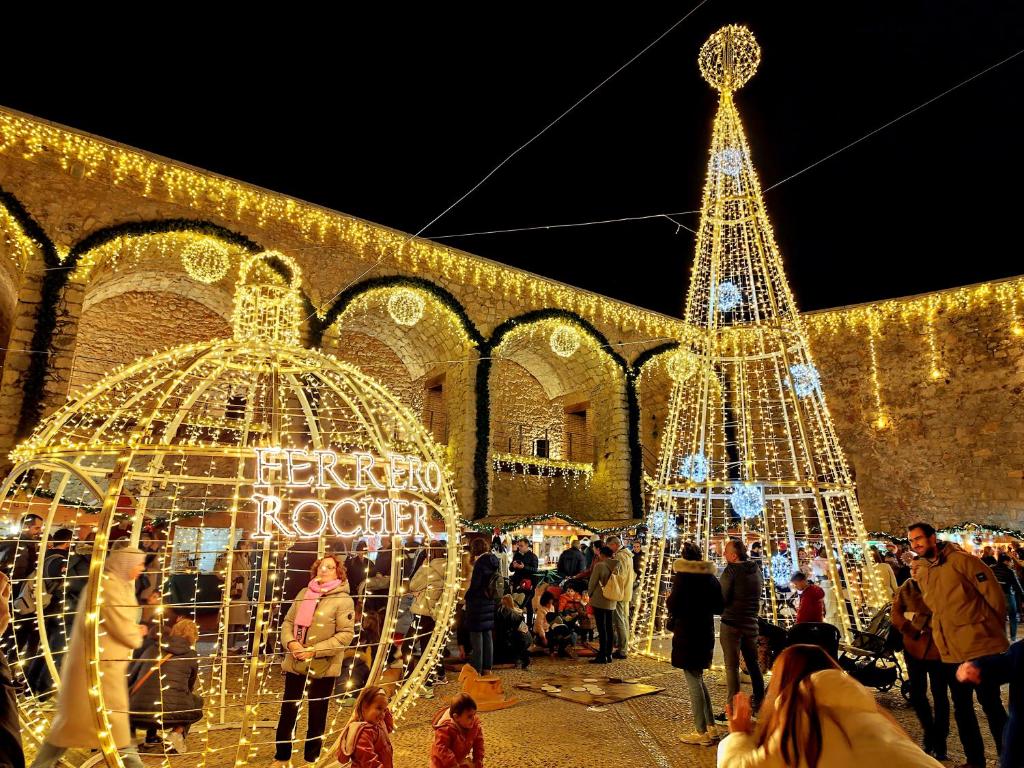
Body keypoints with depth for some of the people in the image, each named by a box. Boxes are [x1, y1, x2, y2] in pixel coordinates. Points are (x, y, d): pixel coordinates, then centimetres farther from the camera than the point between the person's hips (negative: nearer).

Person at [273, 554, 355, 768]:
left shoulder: (343, 600, -11)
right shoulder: (304, 593, 6)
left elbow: (346, 634, -15)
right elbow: (288, 621, 9)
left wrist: (315, 650, -20)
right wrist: (290, 642, -11)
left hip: (323, 667, -4)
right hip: (295, 663, 4)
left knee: (317, 715, 11)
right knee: (287, 711, 14)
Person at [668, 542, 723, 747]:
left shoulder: (682, 577, -14)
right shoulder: (711, 578, 4)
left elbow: (673, 607, -16)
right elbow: (718, 607, 10)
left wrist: (669, 598, 4)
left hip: (687, 634, -7)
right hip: (706, 633, 7)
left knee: (693, 682, 3)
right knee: (698, 679, 20)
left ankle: (702, 732, 9)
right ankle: (711, 728, 23)